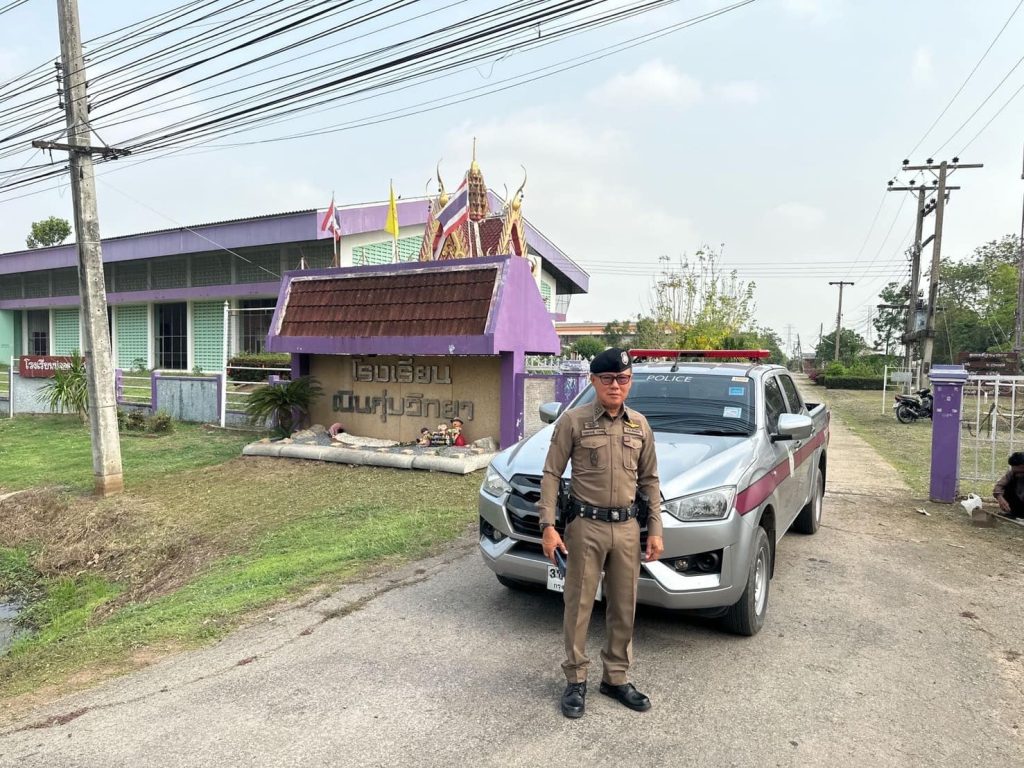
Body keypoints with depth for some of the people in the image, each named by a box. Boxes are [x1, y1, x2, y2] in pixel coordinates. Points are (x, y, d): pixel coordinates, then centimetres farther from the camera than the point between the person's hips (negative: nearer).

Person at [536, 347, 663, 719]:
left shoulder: (640, 425, 7)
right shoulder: (573, 421, -6)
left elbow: (649, 480, 11)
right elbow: (551, 474, -6)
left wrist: (655, 530, 5)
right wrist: (548, 526, -13)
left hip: (627, 527, 4)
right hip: (585, 525, -4)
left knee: (624, 608, 12)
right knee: (578, 606, 5)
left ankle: (616, 677, 29)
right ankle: (575, 680, 21)